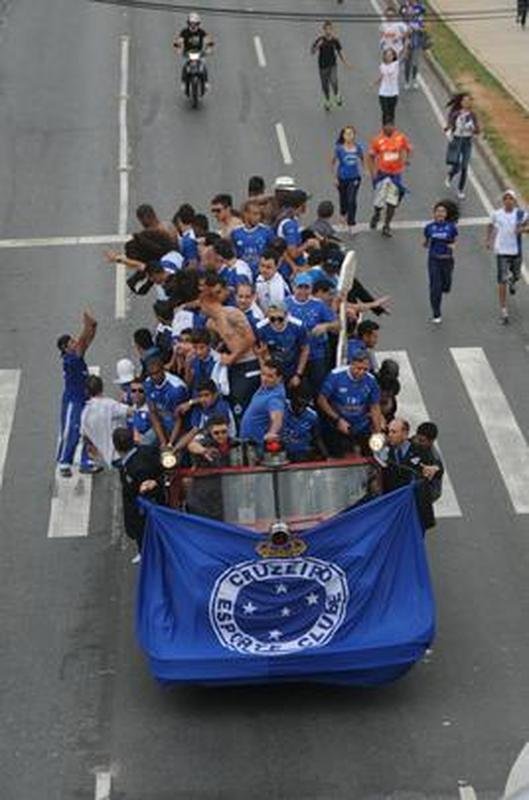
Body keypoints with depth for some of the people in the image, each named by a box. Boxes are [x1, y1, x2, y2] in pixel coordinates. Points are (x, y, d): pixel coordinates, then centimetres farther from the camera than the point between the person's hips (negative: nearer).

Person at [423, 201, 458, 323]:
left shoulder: (451, 226, -1)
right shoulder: (429, 227, 1)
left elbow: (455, 241, 7)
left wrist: (453, 245, -14)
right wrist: (425, 243, -10)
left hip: (447, 259, 1)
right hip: (434, 259, -1)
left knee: (446, 286, 6)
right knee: (435, 287, -5)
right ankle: (436, 315, 4)